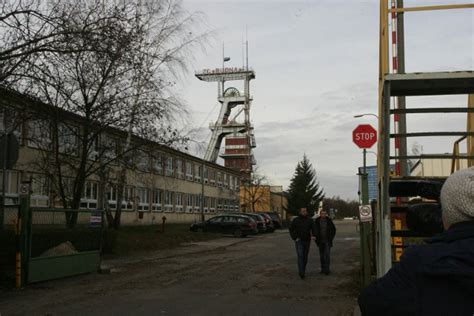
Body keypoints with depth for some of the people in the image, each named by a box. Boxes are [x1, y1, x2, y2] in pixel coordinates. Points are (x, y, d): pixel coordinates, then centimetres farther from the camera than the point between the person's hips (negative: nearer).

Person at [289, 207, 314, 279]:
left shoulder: (310, 220, 2)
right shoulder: (295, 220, -4)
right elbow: (291, 230, 0)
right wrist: (295, 238, -9)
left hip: (307, 241, 3)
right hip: (299, 241, -3)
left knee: (305, 257, 8)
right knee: (300, 256, -15)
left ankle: (302, 271, 23)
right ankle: (301, 273, -19)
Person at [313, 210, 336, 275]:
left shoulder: (329, 221, -4)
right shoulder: (317, 221, -3)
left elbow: (333, 229, 8)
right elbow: (314, 229, 9)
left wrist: (331, 237, 1)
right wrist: (315, 236, -4)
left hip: (327, 241, -2)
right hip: (320, 241, 2)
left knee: (327, 254, -12)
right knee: (321, 255, 9)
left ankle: (326, 269, -14)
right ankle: (323, 269, 20)